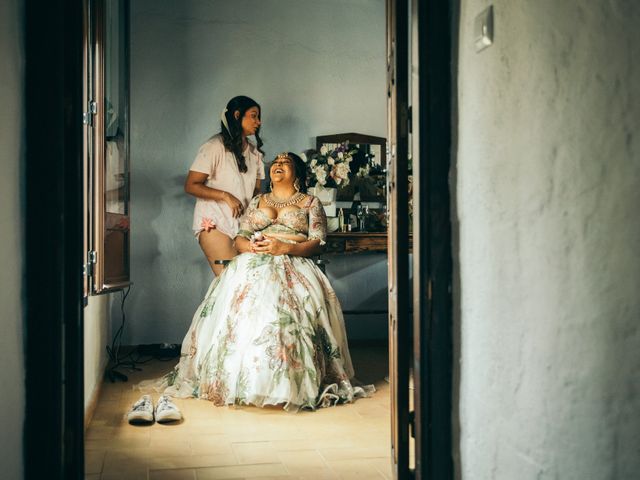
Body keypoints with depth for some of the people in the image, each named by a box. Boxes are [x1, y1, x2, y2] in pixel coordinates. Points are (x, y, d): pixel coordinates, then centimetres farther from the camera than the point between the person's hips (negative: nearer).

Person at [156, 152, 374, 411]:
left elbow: (318, 243, 4)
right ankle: (236, 379, -27)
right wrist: (252, 246, -6)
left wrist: (284, 247, -12)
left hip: (293, 263, -3)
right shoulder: (257, 201, 28)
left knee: (282, 303, -36)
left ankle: (284, 384, -35)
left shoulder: (310, 202, 18)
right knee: (238, 300, -29)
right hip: (252, 263, 4)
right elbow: (239, 239, 19)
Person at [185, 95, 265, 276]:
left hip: (243, 225, 6)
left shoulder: (254, 152, 16)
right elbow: (190, 186, -7)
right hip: (214, 224, -6)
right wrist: (225, 196, -16)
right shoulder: (215, 146, -5)